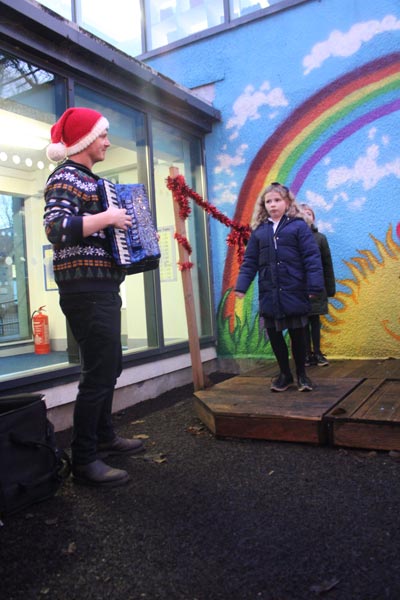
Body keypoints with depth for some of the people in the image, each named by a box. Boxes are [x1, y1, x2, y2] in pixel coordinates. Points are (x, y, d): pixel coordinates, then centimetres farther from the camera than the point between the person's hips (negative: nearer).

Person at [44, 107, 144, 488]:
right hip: (86, 289, -11)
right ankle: (84, 460, 2)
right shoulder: (66, 177, -9)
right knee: (98, 372, -9)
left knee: (109, 366, 17)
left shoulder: (89, 180, 21)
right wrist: (107, 218, -21)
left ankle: (104, 436, 32)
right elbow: (55, 227, -26)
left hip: (102, 288, 11)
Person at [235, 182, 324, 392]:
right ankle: (285, 373, 27)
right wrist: (241, 285, -2)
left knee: (297, 334, 7)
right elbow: (249, 261, 8)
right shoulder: (258, 231, 9)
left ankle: (301, 373, 26)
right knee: (274, 334, 9)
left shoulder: (298, 226, -2)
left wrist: (314, 286, -14)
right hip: (269, 294, 4)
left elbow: (311, 257, -6)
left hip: (294, 292, -3)